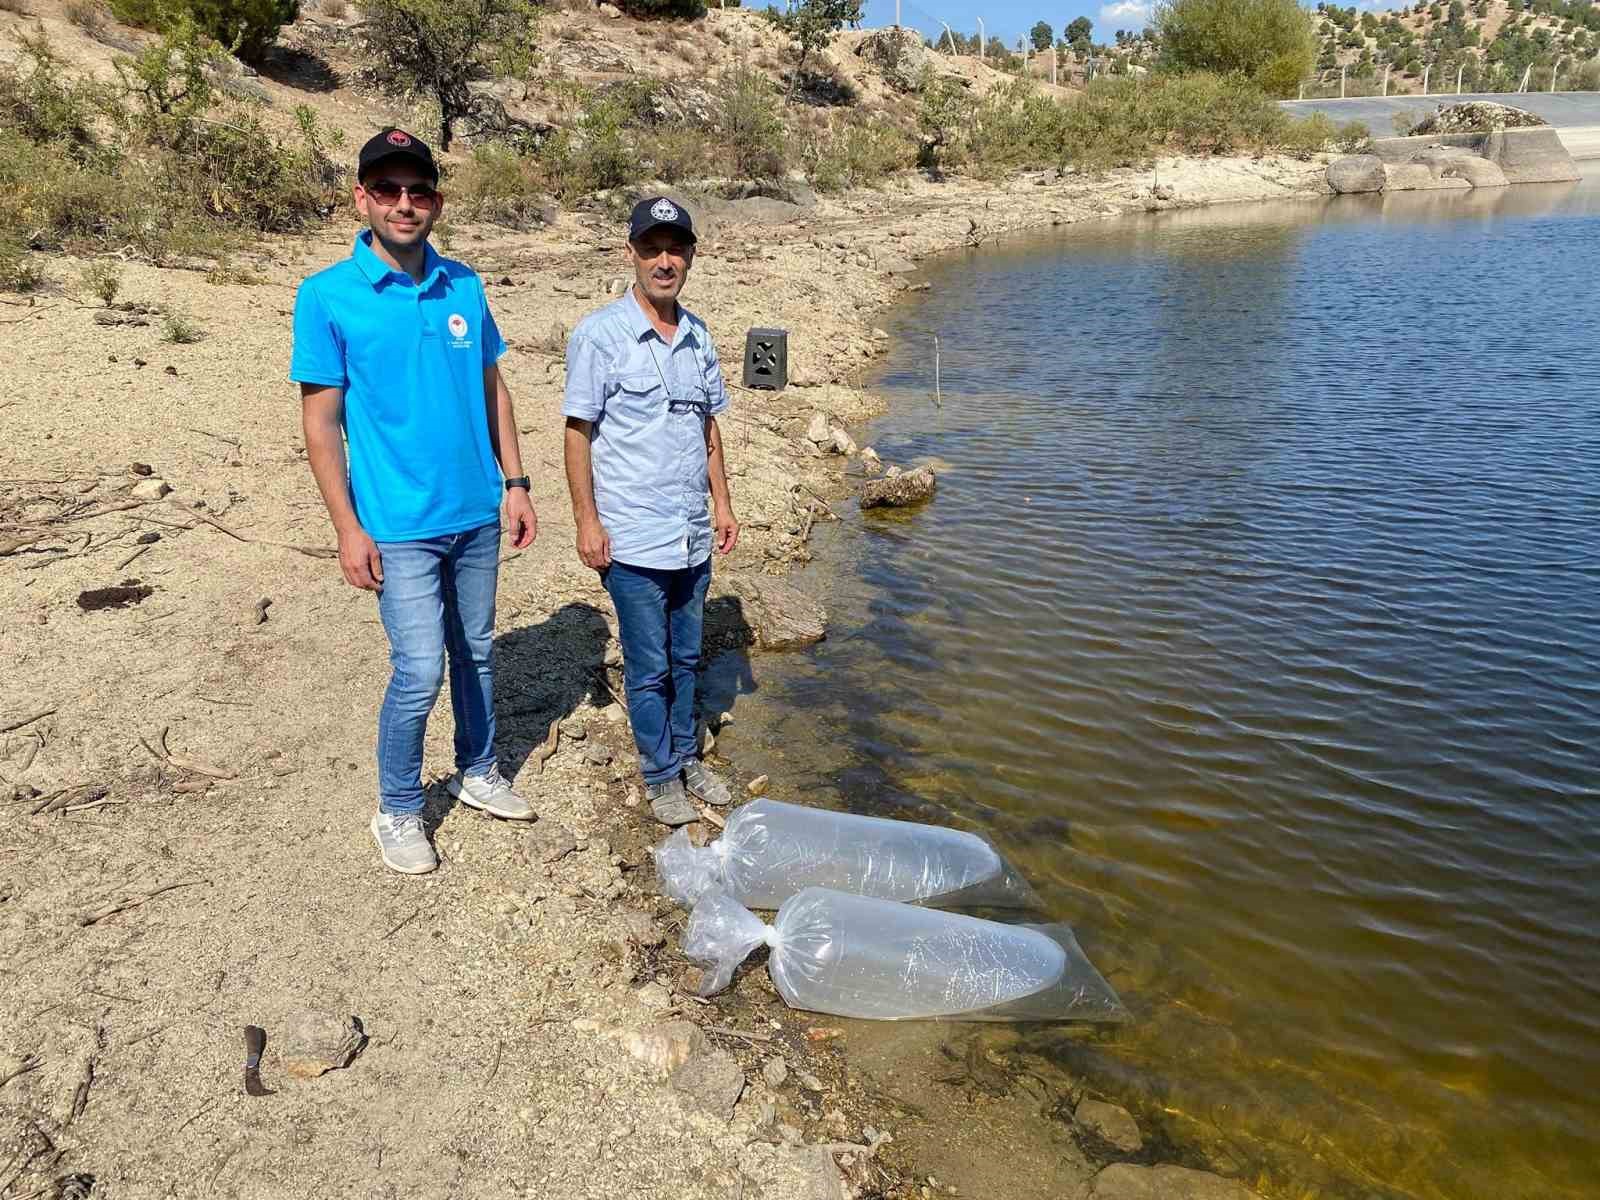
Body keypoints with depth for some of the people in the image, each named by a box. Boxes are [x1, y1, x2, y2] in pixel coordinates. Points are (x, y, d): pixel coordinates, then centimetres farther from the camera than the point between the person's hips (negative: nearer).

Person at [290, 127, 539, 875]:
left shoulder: (464, 286, 3)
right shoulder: (328, 296, -8)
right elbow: (320, 421, -7)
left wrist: (514, 484, 7)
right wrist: (348, 527, -11)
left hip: (477, 512, 4)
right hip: (400, 525, -4)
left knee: (475, 651, 16)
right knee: (420, 670, -6)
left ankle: (476, 773, 37)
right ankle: (397, 811, 16)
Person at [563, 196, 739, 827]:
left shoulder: (699, 336, 9)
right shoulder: (599, 335, -9)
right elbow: (577, 432, -8)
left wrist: (721, 501, 12)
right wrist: (586, 520, -11)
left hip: (693, 537, 6)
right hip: (633, 539, -5)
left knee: (686, 659, 18)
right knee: (649, 668, 6)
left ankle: (686, 758, 35)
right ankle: (660, 775, 23)